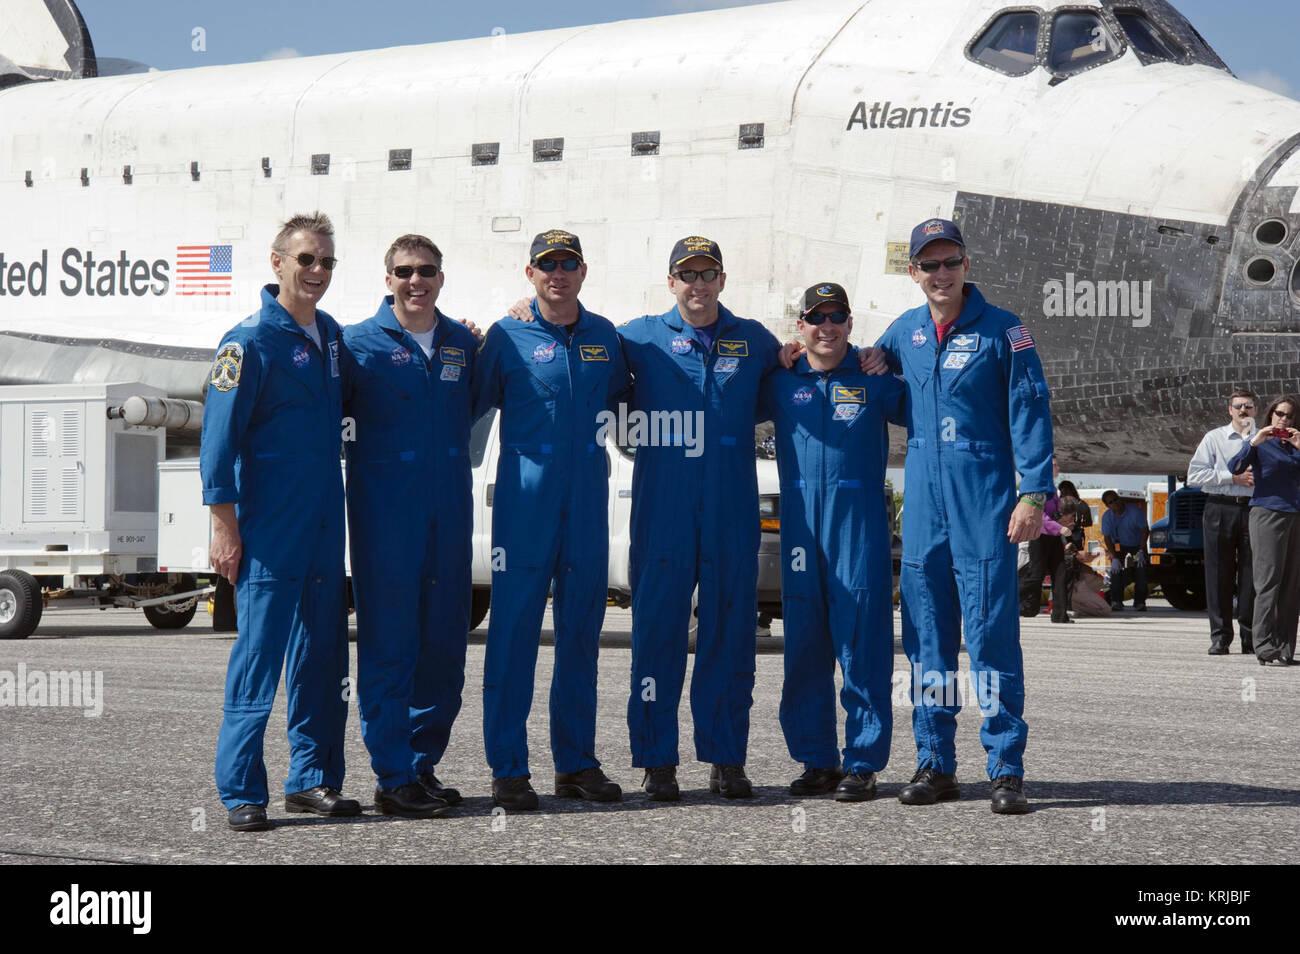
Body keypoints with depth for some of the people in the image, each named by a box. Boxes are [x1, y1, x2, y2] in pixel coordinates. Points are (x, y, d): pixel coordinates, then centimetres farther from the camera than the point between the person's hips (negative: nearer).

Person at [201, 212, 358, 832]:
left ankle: (312, 778, 18)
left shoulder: (330, 335, 12)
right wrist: (224, 526, -14)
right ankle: (241, 791, -2)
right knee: (259, 653, -6)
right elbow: (220, 438, -11)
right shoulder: (250, 342, -9)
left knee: (322, 653, 10)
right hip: (269, 532, -7)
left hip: (325, 527, 7)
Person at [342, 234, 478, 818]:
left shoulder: (465, 345, 10)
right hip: (384, 514, -4)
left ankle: (424, 764, 19)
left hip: (450, 512, 5)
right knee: (388, 646, -3)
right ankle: (392, 779, 1)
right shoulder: (359, 344, -1)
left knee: (445, 644, 7)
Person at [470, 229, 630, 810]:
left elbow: (619, 402, 24)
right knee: (514, 630, -5)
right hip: (525, 494, -4)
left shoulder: (603, 336, 10)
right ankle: (508, 769, 0)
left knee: (581, 631, 8)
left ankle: (576, 763, 17)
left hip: (588, 495, 4)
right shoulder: (507, 337, -1)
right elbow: (470, 406, 5)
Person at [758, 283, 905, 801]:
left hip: (860, 521, -3)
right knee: (804, 646, 5)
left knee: (862, 645, -4)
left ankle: (863, 763, 1)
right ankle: (817, 761, 14)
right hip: (800, 521, 3)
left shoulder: (876, 380, 5)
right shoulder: (780, 382, 11)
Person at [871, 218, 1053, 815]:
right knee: (926, 637, 6)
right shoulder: (904, 332, 12)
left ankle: (1006, 769, -4)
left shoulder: (1002, 330, -2)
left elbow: (1029, 412, -5)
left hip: (984, 499, -5)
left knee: (992, 634, -8)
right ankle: (935, 764, 13)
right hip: (922, 500, 5)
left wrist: (1035, 493, -13)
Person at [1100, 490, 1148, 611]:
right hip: (1119, 545, 1)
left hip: (1138, 544, -1)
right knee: (1116, 569, -17)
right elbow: (1107, 538, -17)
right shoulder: (1107, 517, -19)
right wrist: (1114, 558, -28)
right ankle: (1116, 601, -14)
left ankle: (1140, 601, -8)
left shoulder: (1135, 511, -27)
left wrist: (1141, 551, -26)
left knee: (1140, 570, -15)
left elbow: (1145, 530, -20)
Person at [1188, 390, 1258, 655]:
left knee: (1251, 574, -1)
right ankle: (1220, 637, 1)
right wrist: (1233, 477, -6)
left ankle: (1251, 637, 4)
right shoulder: (1214, 438, 9)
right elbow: (1195, 474, 0)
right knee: (1219, 574, -3)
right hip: (1221, 509, -1)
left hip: (1253, 509, 1)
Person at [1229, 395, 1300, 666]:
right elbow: (1235, 468, -7)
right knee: (1269, 581, -12)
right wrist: (1254, 443, -17)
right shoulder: (1261, 442, 6)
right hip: (1267, 513, -5)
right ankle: (1265, 648, -15)